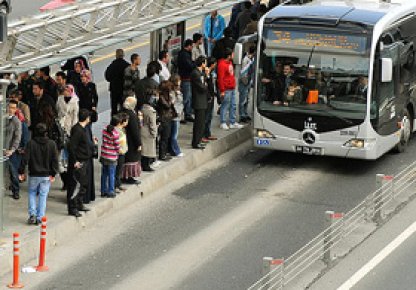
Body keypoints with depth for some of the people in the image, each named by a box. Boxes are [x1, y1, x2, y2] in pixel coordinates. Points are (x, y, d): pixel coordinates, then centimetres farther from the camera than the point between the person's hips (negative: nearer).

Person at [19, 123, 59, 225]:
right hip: (46, 175, 1)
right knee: (43, 195, 8)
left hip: (33, 175, -1)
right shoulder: (52, 144, -4)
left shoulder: (31, 143, -9)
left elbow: (25, 159, -9)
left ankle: (32, 214, 2)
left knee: (32, 193, 16)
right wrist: (53, 173, 5)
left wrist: (21, 171, -1)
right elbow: (55, 160, -2)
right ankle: (39, 217, 7)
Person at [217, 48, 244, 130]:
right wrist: (222, 91, -20)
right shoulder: (222, 65, -17)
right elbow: (220, 78, -19)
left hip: (232, 88, 10)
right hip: (226, 89, -10)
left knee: (233, 106, 13)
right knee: (225, 106, -2)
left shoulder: (230, 62, 13)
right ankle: (223, 123, 6)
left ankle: (233, 123, 20)